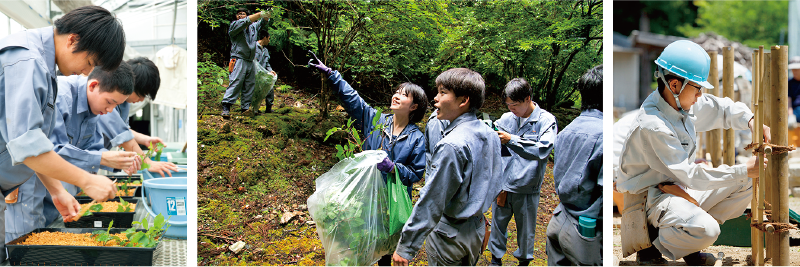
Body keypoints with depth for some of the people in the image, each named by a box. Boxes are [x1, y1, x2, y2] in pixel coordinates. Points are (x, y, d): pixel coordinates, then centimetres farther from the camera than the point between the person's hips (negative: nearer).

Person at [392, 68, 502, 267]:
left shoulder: (452, 146, -28)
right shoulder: (490, 134, -1)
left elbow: (431, 203, -27)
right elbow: (495, 179, 11)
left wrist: (405, 247, -23)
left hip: (449, 235, -8)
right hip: (477, 227, 8)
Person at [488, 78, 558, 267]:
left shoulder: (546, 120, -9)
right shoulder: (507, 118, 3)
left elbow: (543, 150, -23)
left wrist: (511, 139, -24)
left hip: (527, 188, -3)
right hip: (502, 184, 3)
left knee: (526, 228, 13)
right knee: (498, 223, 15)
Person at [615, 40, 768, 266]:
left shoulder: (682, 101, -1)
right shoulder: (653, 127, -29)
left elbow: (722, 108, 16)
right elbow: (692, 176, -26)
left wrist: (751, 121, -5)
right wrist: (744, 171, -23)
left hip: (680, 189, 10)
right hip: (652, 197, -10)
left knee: (744, 186, 7)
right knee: (706, 230, -33)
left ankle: (690, 242, 10)